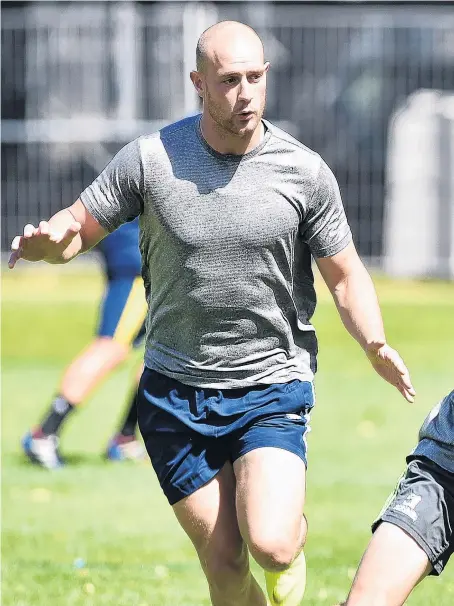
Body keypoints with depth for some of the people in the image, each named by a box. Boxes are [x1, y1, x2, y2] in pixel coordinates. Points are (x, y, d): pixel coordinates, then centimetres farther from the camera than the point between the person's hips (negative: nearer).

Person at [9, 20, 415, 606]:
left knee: (270, 546, -21)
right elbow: (79, 226, 3)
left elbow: (345, 274, 2)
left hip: (273, 386, -1)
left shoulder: (305, 172, -6)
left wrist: (375, 344, -16)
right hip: (175, 391, 1)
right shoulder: (149, 158, -6)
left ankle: (295, 533, 16)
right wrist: (47, 241, -21)